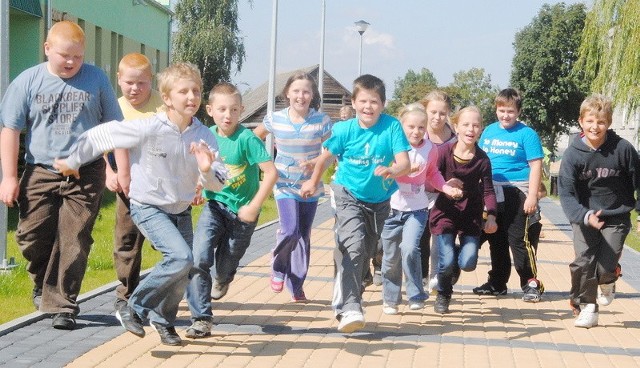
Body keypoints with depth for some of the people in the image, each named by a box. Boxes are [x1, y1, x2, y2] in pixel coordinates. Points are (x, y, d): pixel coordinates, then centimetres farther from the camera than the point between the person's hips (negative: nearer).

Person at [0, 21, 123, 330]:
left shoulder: (96, 79, 2)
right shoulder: (28, 81, 2)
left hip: (86, 175, -1)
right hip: (40, 173, 1)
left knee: (74, 243, -3)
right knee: (31, 238, 1)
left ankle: (62, 304, 6)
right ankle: (42, 284, 30)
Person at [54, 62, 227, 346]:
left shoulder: (204, 136, -11)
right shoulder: (148, 129, -23)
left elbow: (217, 184, -10)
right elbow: (100, 135, -14)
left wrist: (207, 171, -34)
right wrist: (72, 162, 0)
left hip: (181, 210, 6)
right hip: (148, 207, -5)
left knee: (185, 271, 7)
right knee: (182, 257, -24)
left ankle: (163, 319, 34)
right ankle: (134, 309, -8)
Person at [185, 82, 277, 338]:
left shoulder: (247, 139, -18)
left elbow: (271, 173, -23)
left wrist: (254, 207, -22)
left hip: (241, 212, -3)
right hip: (214, 205, 3)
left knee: (225, 267, 11)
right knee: (198, 259, -17)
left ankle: (223, 278, 52)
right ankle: (201, 319, -9)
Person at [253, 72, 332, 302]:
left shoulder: (321, 121, -8)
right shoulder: (275, 119, -6)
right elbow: (254, 138, 12)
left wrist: (315, 163, -22)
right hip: (285, 185, -1)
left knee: (304, 237, 9)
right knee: (290, 230, -19)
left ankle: (297, 285, 24)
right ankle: (278, 268, 10)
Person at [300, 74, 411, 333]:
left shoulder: (392, 127, -16)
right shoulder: (345, 130, -14)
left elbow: (404, 163, -24)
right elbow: (325, 156, 4)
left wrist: (392, 170, -46)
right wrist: (313, 182, 16)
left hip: (379, 201, 2)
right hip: (349, 196, -2)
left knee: (365, 253, 17)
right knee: (353, 245, -24)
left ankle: (346, 296, 40)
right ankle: (349, 308, -29)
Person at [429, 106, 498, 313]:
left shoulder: (482, 159, -8)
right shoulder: (444, 151, -12)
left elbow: (488, 190, -5)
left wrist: (491, 215, -20)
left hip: (471, 215, 1)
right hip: (445, 211, -1)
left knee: (468, 263, -12)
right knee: (447, 262, -15)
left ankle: (460, 251, 28)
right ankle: (443, 296, 19)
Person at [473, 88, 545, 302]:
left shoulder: (526, 134, -7)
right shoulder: (489, 131, 10)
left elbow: (536, 166, -9)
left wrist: (532, 197, -16)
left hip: (516, 193, -6)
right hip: (492, 193, 6)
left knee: (520, 240, -6)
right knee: (496, 240, 14)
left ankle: (531, 284, 4)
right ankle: (497, 283, 26)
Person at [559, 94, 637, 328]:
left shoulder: (623, 149, -12)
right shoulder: (573, 154, -12)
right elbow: (566, 193, -17)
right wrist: (584, 216, -33)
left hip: (616, 218, -1)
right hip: (585, 217, 1)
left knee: (606, 267, -7)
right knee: (583, 263, -9)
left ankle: (607, 283, 31)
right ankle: (586, 307, 12)